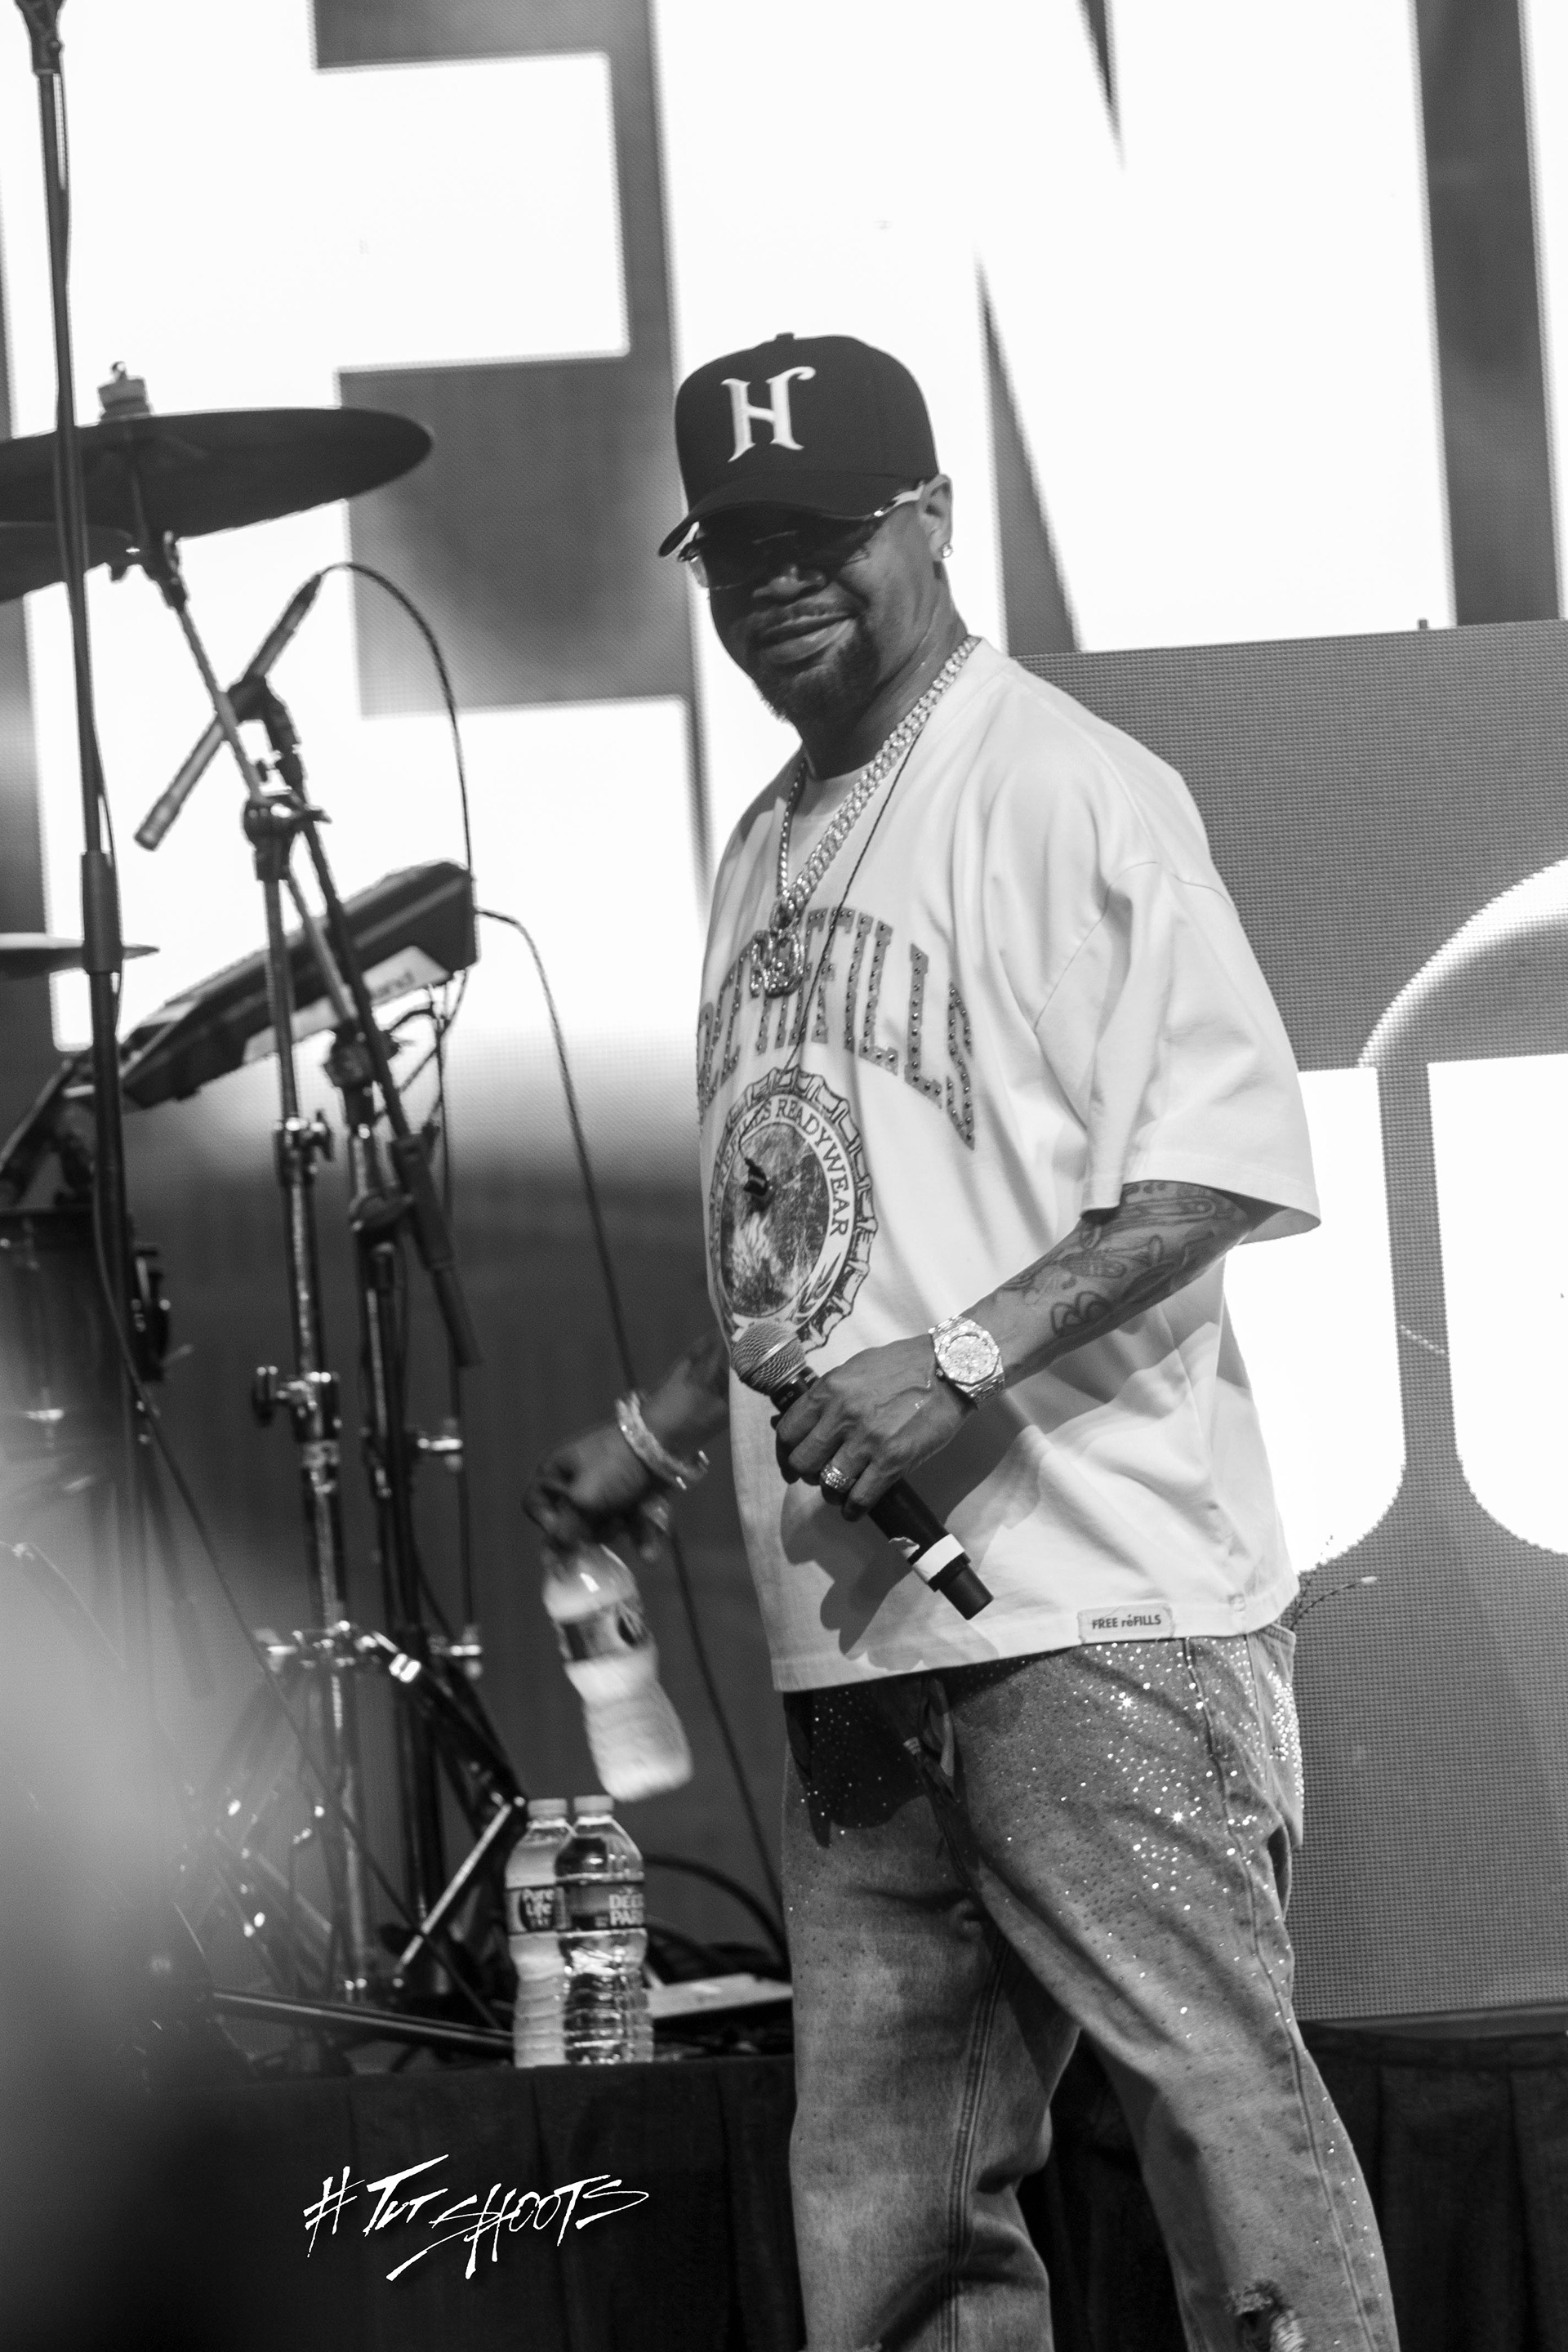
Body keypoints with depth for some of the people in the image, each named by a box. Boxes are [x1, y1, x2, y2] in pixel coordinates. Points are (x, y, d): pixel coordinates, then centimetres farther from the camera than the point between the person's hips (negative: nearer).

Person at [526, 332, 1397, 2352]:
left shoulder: (1064, 790, -7)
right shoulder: (766, 849, 19)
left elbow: (1221, 1170, -14)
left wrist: (961, 1364, -21)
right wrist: (659, 1430, 17)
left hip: (1094, 1601, -8)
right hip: (853, 1631, 8)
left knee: (1220, 2107, -8)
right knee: (881, 2182, 9)